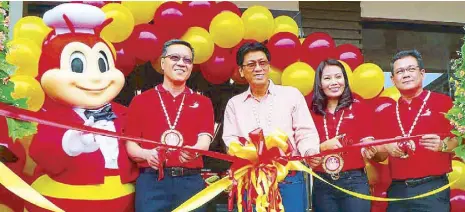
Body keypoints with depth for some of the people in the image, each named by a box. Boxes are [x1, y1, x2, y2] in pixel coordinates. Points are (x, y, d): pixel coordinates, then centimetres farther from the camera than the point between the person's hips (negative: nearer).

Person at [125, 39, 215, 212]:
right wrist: (147, 154, -17)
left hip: (191, 182, 1)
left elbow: (204, 141, -3)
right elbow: (130, 145, 5)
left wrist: (194, 151, -26)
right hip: (151, 182, -1)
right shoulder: (140, 101, 8)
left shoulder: (203, 103, 11)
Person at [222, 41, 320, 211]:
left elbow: (305, 134, 4)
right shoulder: (234, 103, 13)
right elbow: (230, 141, 6)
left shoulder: (292, 94, 8)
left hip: (289, 179, -1)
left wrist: (311, 152, -17)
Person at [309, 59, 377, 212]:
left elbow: (368, 142, 2)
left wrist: (369, 149, -20)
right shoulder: (312, 112, 3)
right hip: (321, 184, 2)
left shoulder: (359, 107, 1)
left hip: (354, 181, -1)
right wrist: (324, 146, -15)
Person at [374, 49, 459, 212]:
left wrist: (443, 145, -20)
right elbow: (378, 154, 16)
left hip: (432, 188, -3)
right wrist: (387, 148, -5)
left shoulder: (443, 102, 1)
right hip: (397, 190, 4)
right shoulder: (386, 112, 12)